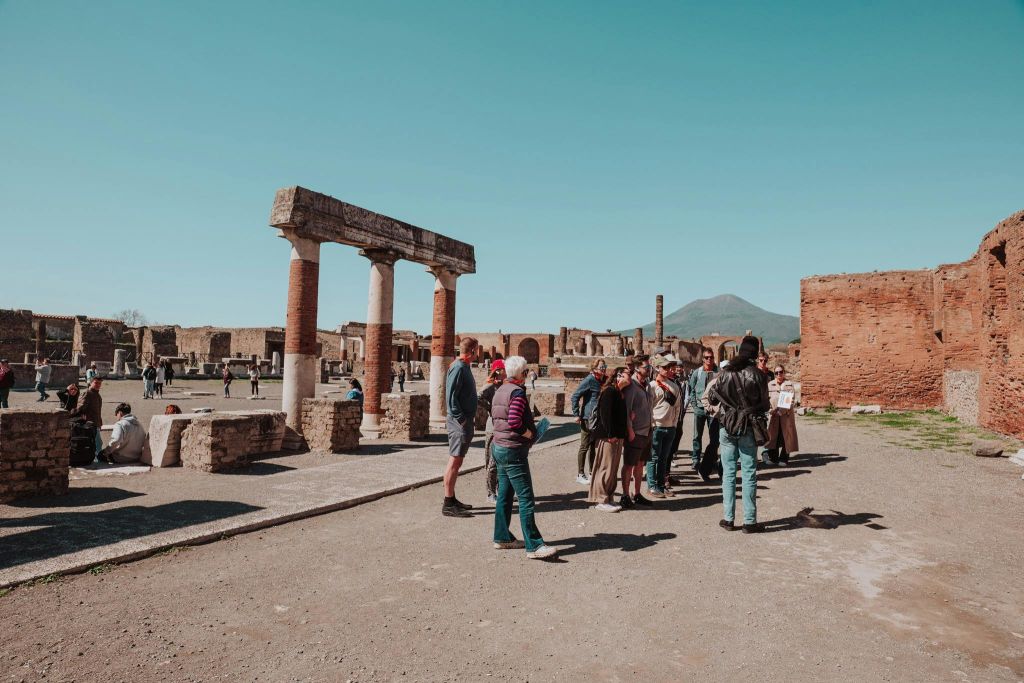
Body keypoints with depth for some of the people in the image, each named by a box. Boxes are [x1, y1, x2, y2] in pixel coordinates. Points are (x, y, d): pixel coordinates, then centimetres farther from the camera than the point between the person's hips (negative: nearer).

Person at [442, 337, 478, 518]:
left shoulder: (464, 367, 15)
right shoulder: (458, 368, -15)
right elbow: (451, 398, -21)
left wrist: (471, 414, 14)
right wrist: (462, 420, -21)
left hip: (464, 422, 10)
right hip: (459, 422, -10)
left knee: (457, 461, 15)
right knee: (454, 461, -6)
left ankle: (452, 499, 24)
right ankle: (448, 505, -2)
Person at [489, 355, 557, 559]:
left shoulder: (499, 391, 12)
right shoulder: (517, 392, -15)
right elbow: (514, 422, -25)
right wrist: (529, 433, -8)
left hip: (499, 447, 10)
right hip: (513, 450, -10)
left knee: (504, 495, 16)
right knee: (526, 499, -7)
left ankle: (502, 538, 23)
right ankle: (534, 546, -5)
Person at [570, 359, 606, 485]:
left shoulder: (602, 380, 9)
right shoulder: (589, 380, -14)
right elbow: (575, 396, -17)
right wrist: (576, 415, -18)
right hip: (588, 418, -8)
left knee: (593, 446, 15)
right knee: (584, 446, 1)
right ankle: (580, 475, 9)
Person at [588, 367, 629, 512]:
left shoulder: (619, 393, 17)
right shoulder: (609, 391, -12)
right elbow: (605, 413, -20)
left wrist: (621, 436, 14)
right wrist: (610, 434, -20)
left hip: (617, 437, 9)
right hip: (608, 437, -9)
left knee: (613, 469, 13)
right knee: (605, 468, -4)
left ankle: (609, 498, 22)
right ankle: (600, 500, 4)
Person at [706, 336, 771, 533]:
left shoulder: (725, 372, -1)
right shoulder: (756, 374, -9)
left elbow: (712, 399, 6)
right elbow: (765, 405, -4)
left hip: (726, 428, 2)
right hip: (747, 429, -2)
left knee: (728, 473, 9)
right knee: (749, 475, 4)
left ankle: (728, 519, 12)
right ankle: (749, 521, 8)